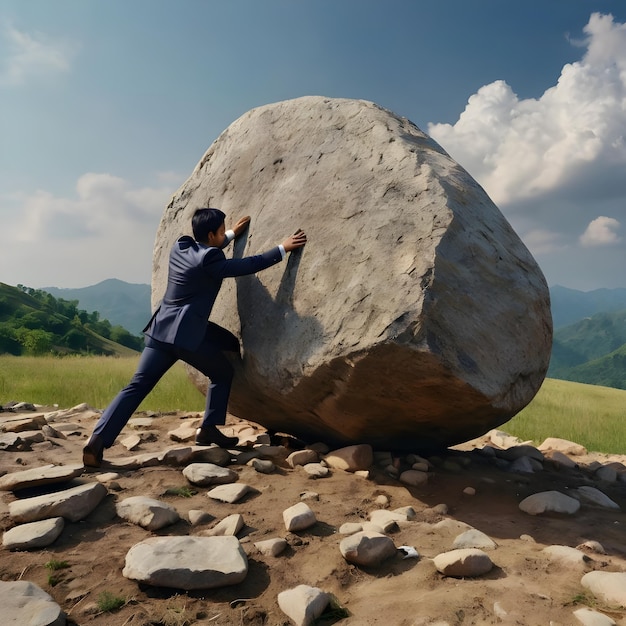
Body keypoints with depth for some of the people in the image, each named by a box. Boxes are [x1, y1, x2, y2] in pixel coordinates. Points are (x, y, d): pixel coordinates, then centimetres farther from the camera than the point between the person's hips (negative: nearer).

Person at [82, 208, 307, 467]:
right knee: (223, 372, 14)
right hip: (187, 334, -7)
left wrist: (232, 235, 39)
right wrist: (283, 248, 0)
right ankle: (209, 429, 16)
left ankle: (98, 439, -1)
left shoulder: (179, 247, 12)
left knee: (137, 386, 6)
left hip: (161, 330, 7)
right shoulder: (209, 259, -11)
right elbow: (250, 265, -9)